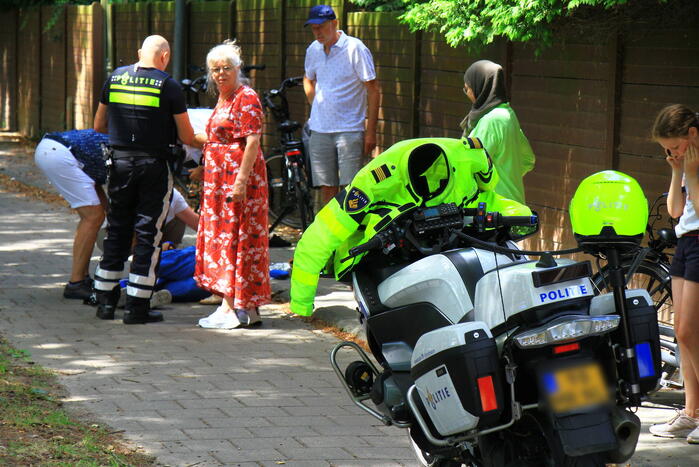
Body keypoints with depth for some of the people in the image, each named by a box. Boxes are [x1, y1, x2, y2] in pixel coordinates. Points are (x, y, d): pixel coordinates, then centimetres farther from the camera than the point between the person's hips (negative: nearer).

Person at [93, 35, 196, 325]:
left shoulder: (115, 78, 5)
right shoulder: (169, 86, -7)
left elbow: (99, 126, 12)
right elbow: (187, 138, -5)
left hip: (120, 161, 4)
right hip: (154, 165, -4)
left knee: (116, 231, 14)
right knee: (148, 235, 2)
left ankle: (105, 301, 17)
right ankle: (137, 307, 1)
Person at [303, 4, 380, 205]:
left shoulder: (355, 49, -7)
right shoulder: (313, 50, 9)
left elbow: (373, 89, -6)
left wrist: (371, 131, -10)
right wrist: (316, 107, 14)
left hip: (349, 130, -5)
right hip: (320, 130, 5)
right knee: (327, 188, 6)